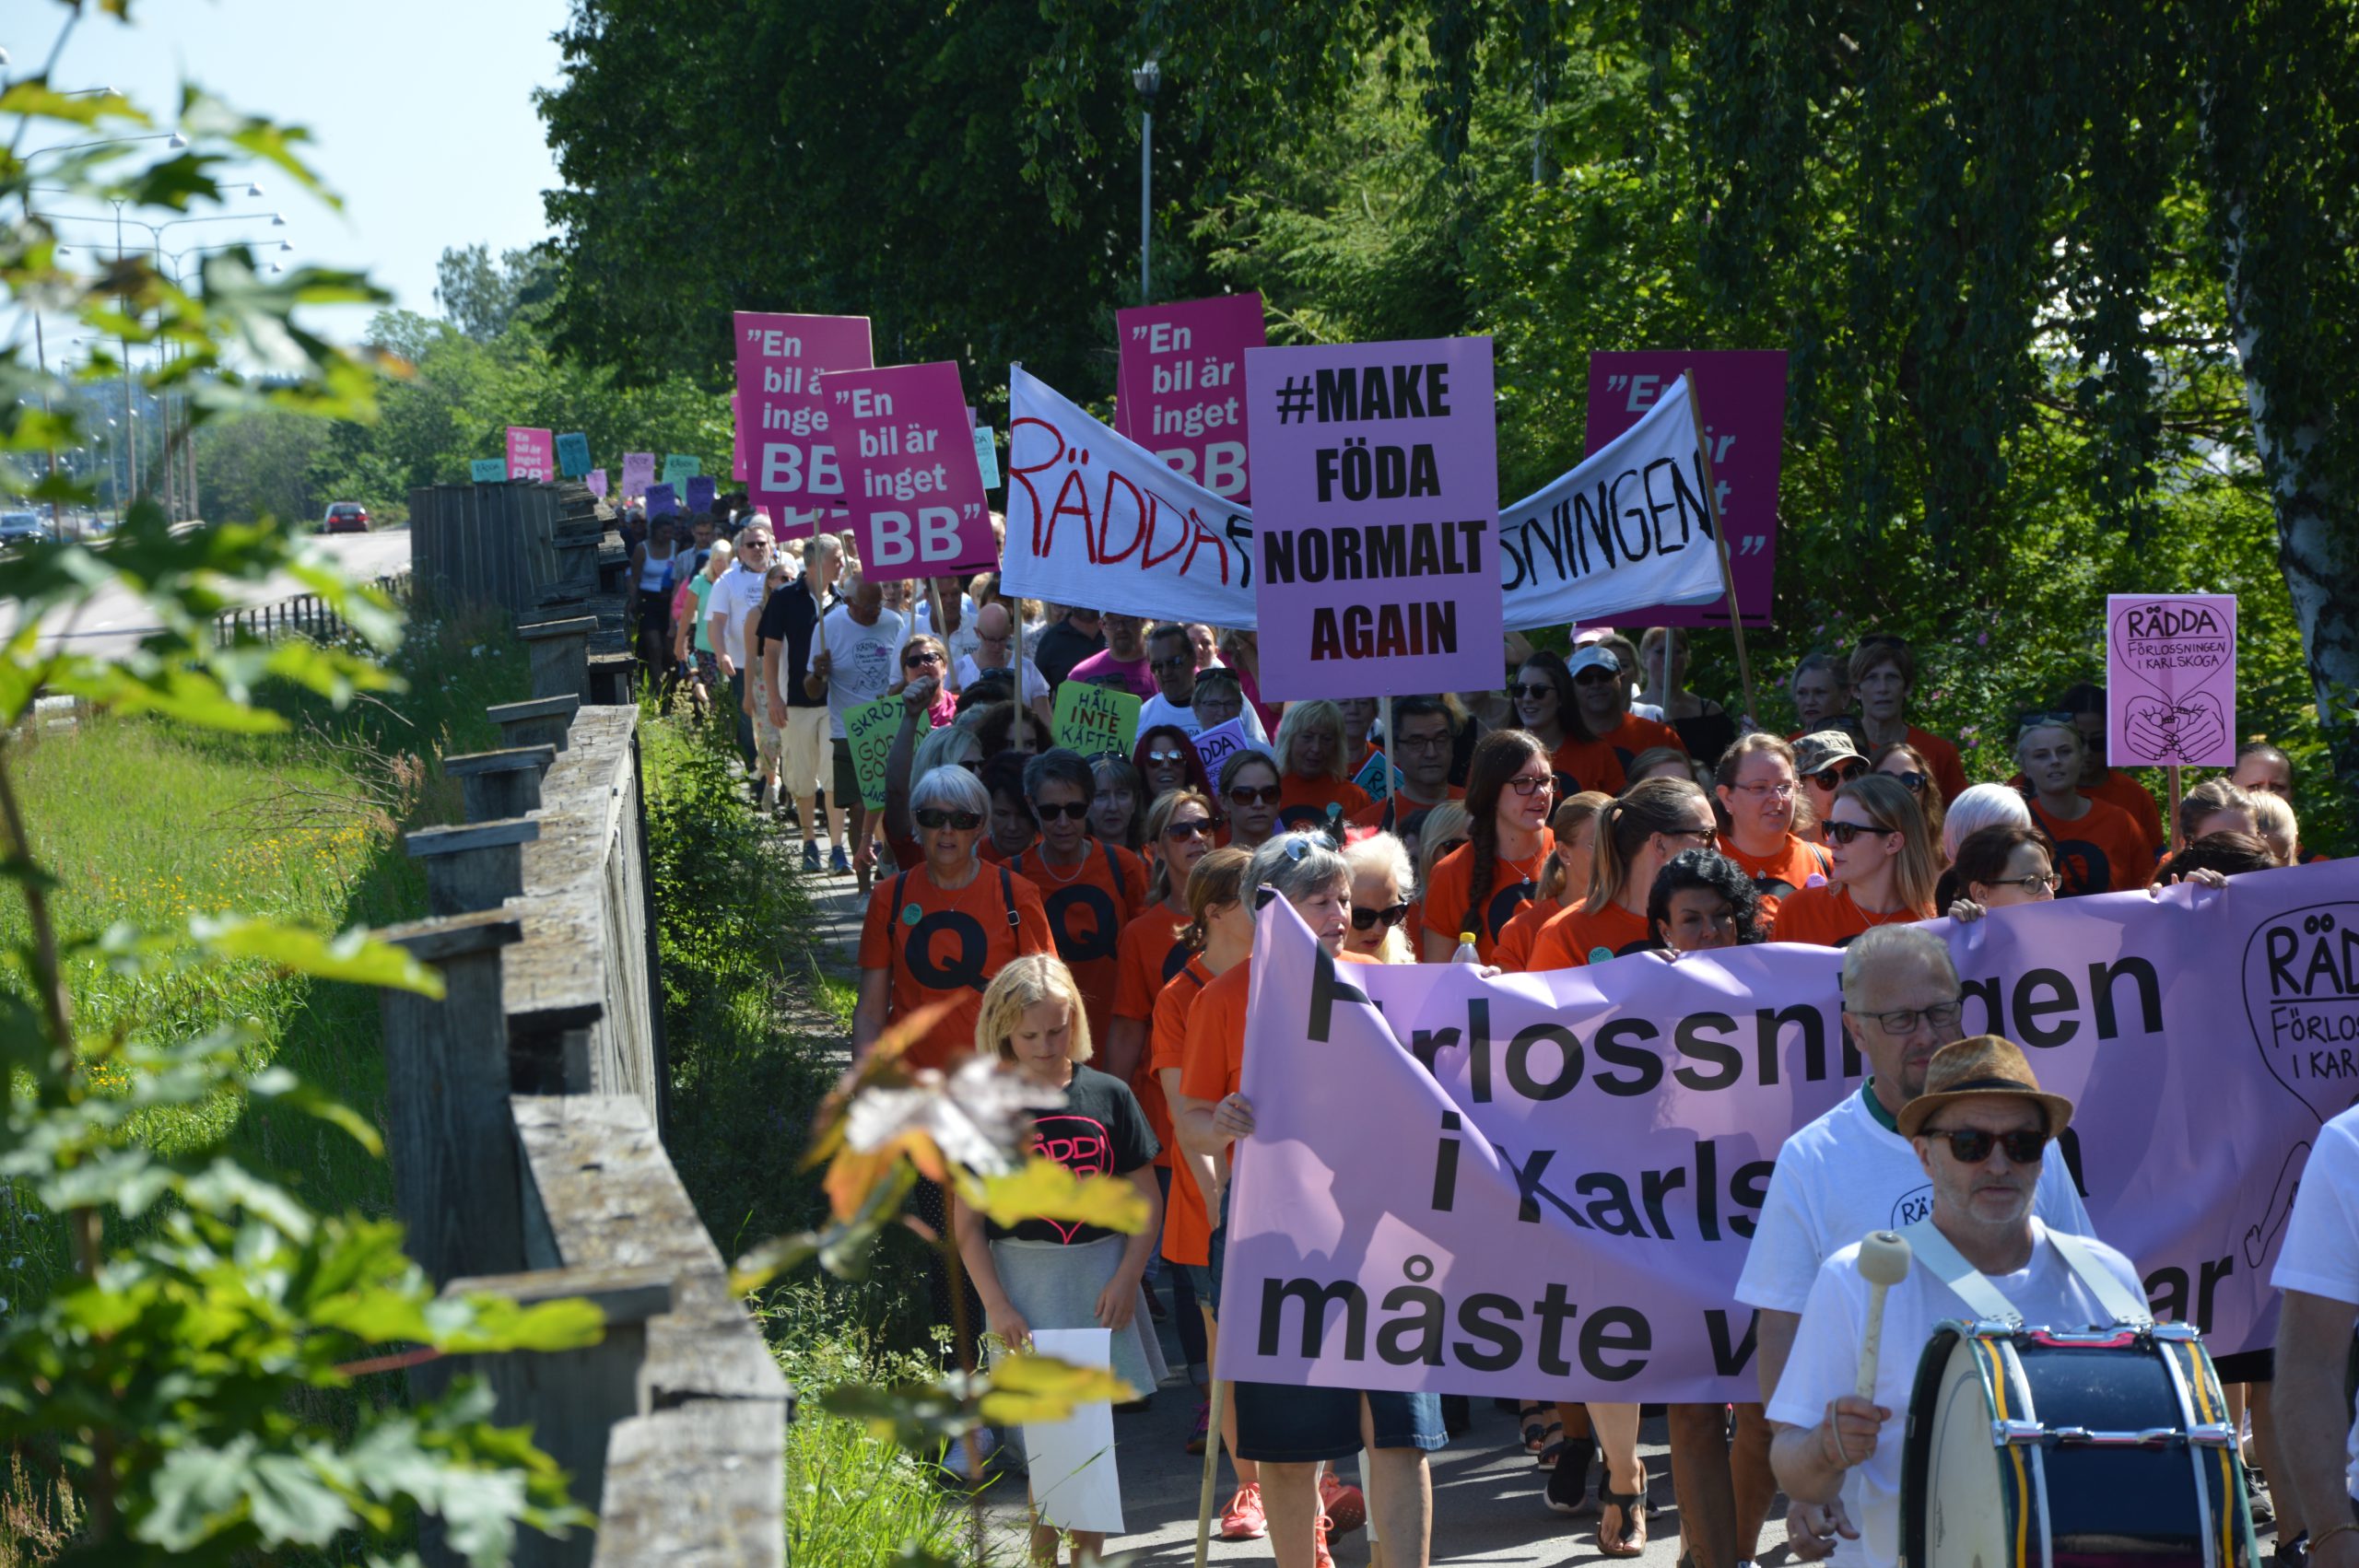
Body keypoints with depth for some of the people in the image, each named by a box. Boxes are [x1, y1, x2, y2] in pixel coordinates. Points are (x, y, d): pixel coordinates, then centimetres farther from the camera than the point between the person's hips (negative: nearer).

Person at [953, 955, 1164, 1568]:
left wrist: (1126, 1279, -4)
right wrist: (997, 1306, -8)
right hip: (1024, 1279, -1)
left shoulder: (1108, 1096, 2)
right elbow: (968, 1223, -1)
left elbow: (1147, 1198, 6)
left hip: (1100, 1275, 1)